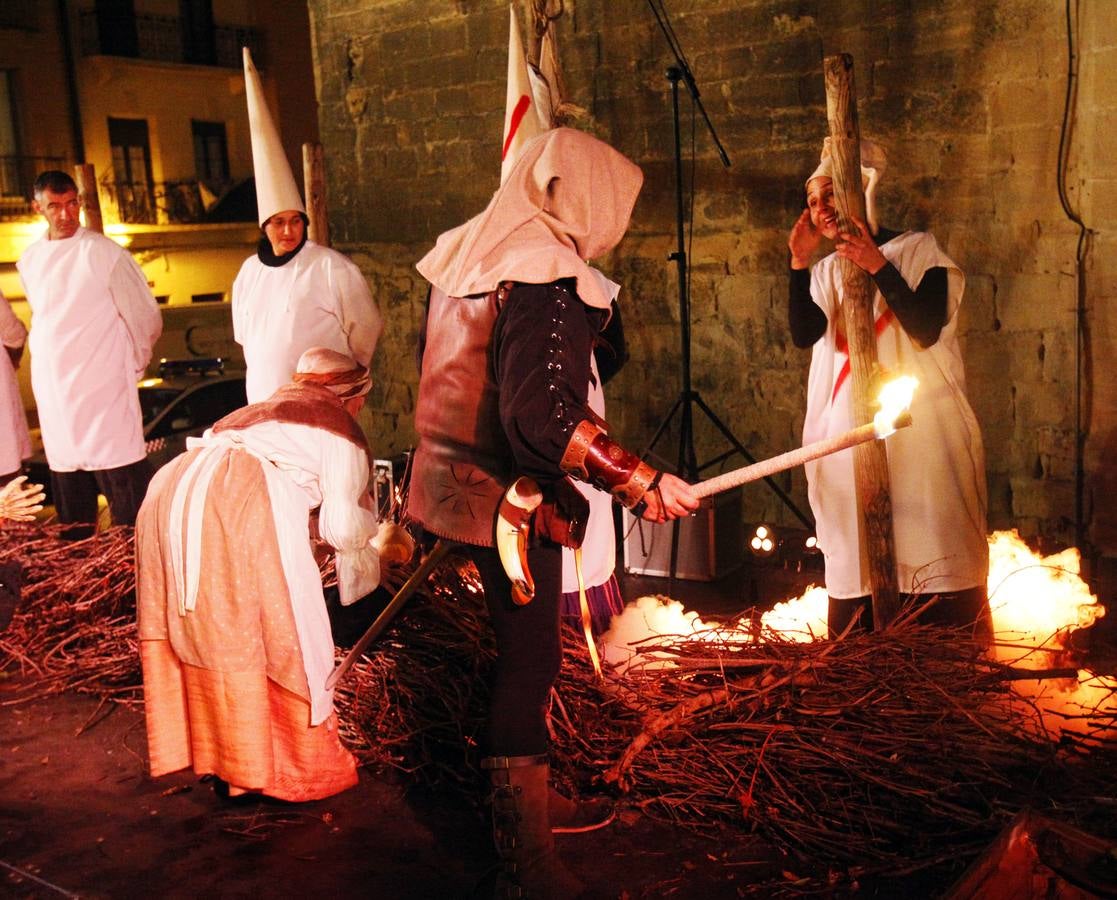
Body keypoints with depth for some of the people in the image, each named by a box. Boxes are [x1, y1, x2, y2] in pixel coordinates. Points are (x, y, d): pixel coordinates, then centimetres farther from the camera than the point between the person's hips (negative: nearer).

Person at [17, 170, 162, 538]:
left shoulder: (104, 253, -6)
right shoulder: (30, 260, 11)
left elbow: (146, 317, -1)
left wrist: (133, 364, 7)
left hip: (103, 384, -5)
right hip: (53, 389, 5)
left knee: (120, 477, -9)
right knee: (67, 477, 12)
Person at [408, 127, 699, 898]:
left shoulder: (470, 256, 9)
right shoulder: (546, 279, -21)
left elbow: (439, 366, 18)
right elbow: (540, 416, -30)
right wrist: (640, 482, -31)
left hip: (464, 479, 10)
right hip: (511, 497, -9)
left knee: (525, 649, 20)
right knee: (530, 659, 0)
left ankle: (533, 799, 35)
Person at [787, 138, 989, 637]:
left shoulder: (918, 250, 3)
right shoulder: (828, 271, 14)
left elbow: (927, 330, -11)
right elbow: (803, 334, -4)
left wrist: (879, 266, -18)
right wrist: (800, 263, -10)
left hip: (918, 430, -4)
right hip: (851, 436, 4)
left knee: (932, 551, -5)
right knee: (856, 560, 2)